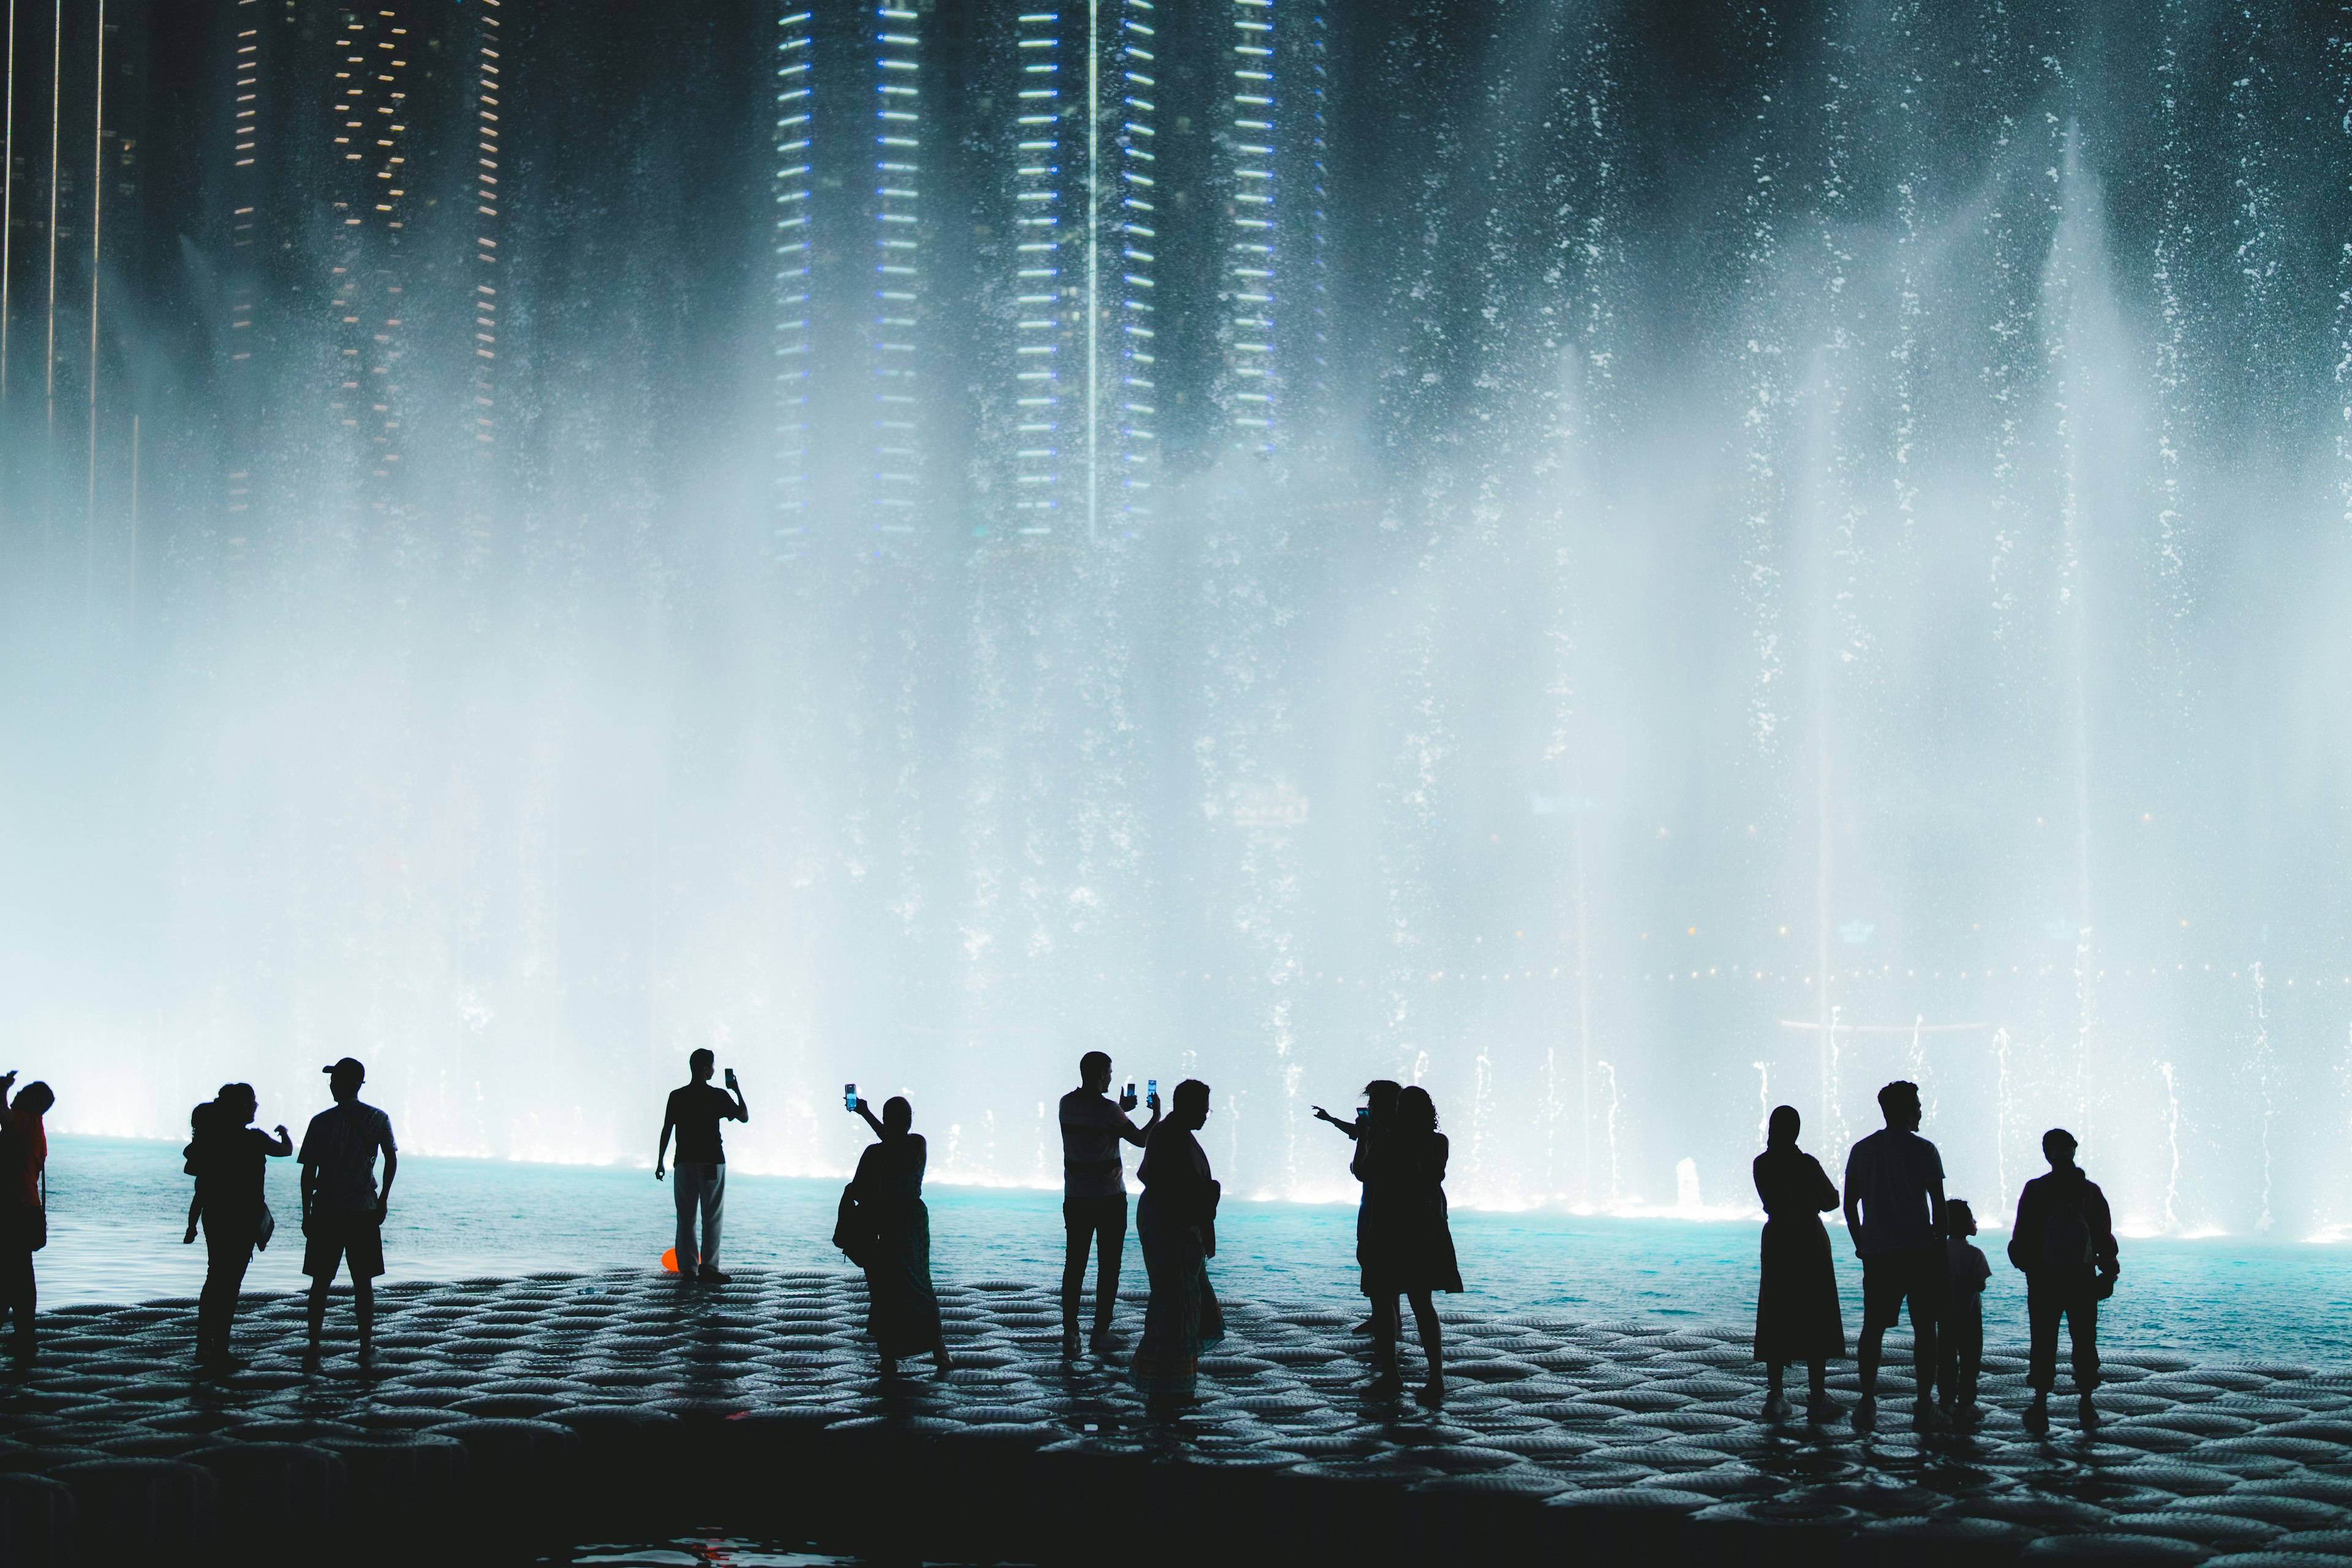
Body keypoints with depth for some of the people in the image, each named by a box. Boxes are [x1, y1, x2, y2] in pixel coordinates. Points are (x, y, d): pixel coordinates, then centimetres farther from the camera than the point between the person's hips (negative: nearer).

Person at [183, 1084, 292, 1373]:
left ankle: (204, 1348, 21)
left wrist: (192, 1225, 14)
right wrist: (284, 1133, 29)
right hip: (241, 1220, -6)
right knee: (229, 1284, -3)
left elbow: (201, 1187, 7)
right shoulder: (252, 1139, -13)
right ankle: (220, 1352, -2)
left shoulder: (211, 1138, 4)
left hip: (214, 1217, 6)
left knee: (216, 1280, 16)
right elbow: (286, 1150, 5)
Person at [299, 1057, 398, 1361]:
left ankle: (314, 1347, 4)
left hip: (326, 1213, -1)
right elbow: (392, 1160, 3)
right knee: (363, 1282, 7)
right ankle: (365, 1346, 7)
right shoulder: (377, 1119, 1)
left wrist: (306, 1214, 5)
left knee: (321, 1282, 6)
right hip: (364, 1211, 1)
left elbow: (309, 1172, -2)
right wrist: (383, 1200, 12)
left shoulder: (321, 1122, -4)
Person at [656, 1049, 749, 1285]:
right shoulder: (719, 1096, -5)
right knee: (712, 1217, 1)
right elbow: (744, 1117, 4)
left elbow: (666, 1130, 2)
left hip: (684, 1162, 3)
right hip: (712, 1162, -3)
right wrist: (738, 1091, 15)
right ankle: (708, 1267, -4)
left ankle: (687, 1269, 2)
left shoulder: (677, 1096, 3)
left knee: (686, 1217, 6)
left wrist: (660, 1162, 7)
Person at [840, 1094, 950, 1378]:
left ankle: (889, 1361, 8)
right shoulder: (919, 1144, -2)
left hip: (885, 1225, -4)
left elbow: (859, 1194, -15)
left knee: (885, 1293, 5)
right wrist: (866, 1114, 26)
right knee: (920, 1286, 17)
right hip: (915, 1221, 4)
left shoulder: (876, 1154, -16)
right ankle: (939, 1351, 13)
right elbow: (892, 1139, 18)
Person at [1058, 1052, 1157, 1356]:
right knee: (1108, 1266, 5)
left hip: (1075, 1200, 5)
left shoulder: (1067, 1104, 3)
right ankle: (1101, 1333, 7)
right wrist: (1157, 1115, 10)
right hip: (1109, 1198, -5)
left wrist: (1122, 1109, 30)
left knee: (1074, 1266, 7)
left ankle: (1070, 1333, 1)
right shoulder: (1107, 1109, -15)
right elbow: (1141, 1139, -7)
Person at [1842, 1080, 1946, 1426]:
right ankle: (1925, 1406, 2)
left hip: (1876, 1254, 3)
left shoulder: (1862, 1150, 6)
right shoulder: (1923, 1150, -4)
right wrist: (1939, 1242, 7)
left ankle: (1867, 1404, 5)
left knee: (1873, 1329, 8)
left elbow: (1849, 1205, 8)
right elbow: (1939, 1205, -4)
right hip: (1920, 1252, -3)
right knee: (1924, 1329, 4)